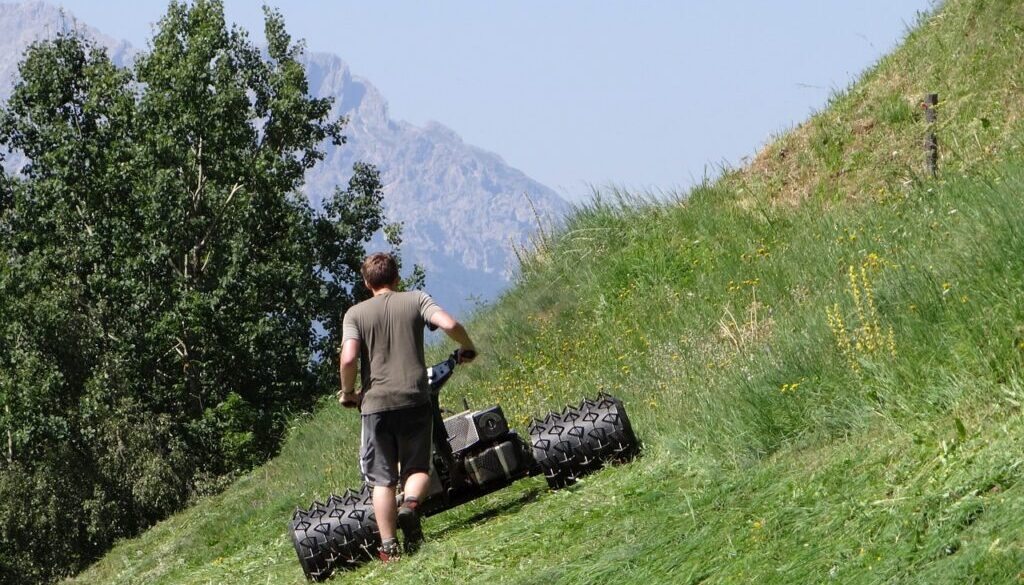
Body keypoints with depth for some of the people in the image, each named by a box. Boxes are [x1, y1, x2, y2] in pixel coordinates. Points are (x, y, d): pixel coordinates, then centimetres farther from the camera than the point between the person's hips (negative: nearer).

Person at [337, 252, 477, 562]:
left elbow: (348, 358, -9)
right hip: (415, 400, 0)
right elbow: (449, 324, -9)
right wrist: (468, 348, 10)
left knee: (383, 479, 8)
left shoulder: (355, 314, 5)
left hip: (376, 404, 0)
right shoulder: (416, 300, 7)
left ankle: (388, 547, 2)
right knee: (418, 467, 15)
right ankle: (411, 503, -17)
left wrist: (348, 393, 7)